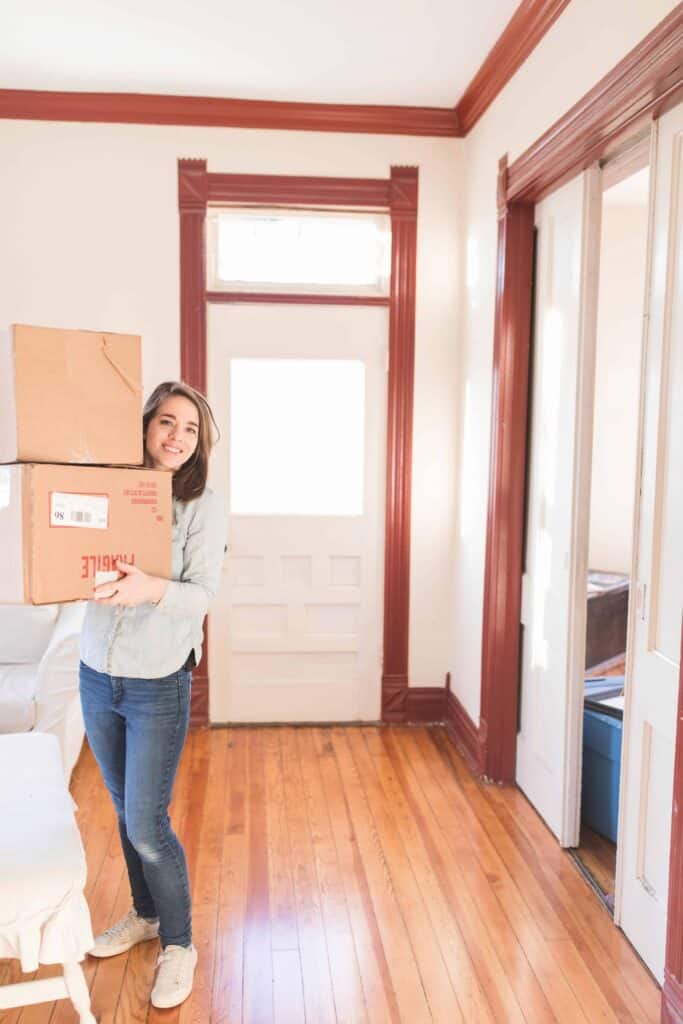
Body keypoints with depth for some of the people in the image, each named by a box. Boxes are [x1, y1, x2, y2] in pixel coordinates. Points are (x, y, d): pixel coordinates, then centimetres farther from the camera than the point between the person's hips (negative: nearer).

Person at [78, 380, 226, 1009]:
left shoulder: (204, 507, -10)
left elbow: (202, 595, -18)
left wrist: (152, 588, -38)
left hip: (159, 684, -4)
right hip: (97, 675, 4)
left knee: (147, 824, 0)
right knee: (125, 811, 19)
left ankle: (179, 945, 23)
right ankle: (145, 915, 42)